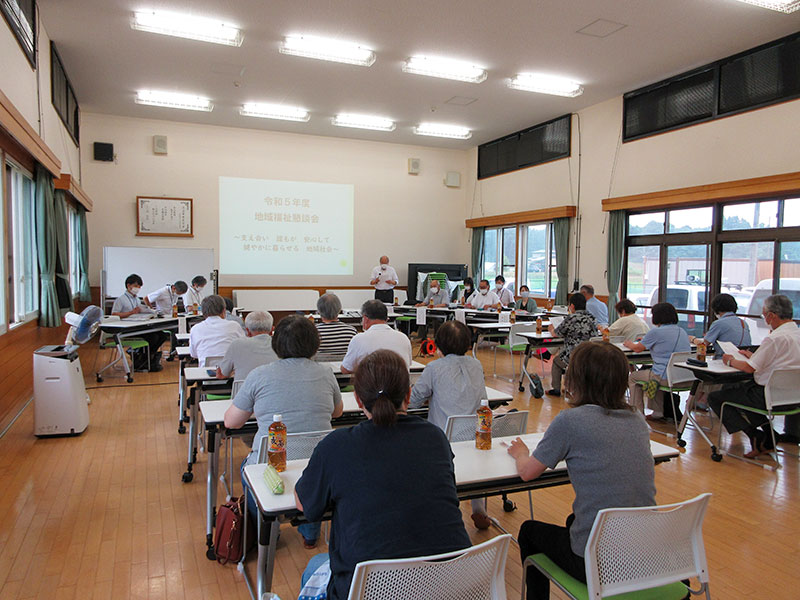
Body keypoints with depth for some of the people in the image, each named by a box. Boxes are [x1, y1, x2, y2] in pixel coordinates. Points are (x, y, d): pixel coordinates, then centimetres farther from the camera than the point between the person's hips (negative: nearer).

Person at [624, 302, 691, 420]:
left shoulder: (656, 332, -11)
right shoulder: (682, 332, 10)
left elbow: (638, 348, 1)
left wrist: (629, 344, 23)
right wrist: (646, 342, 34)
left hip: (666, 378, -7)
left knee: (633, 377, 17)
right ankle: (657, 413, 32)